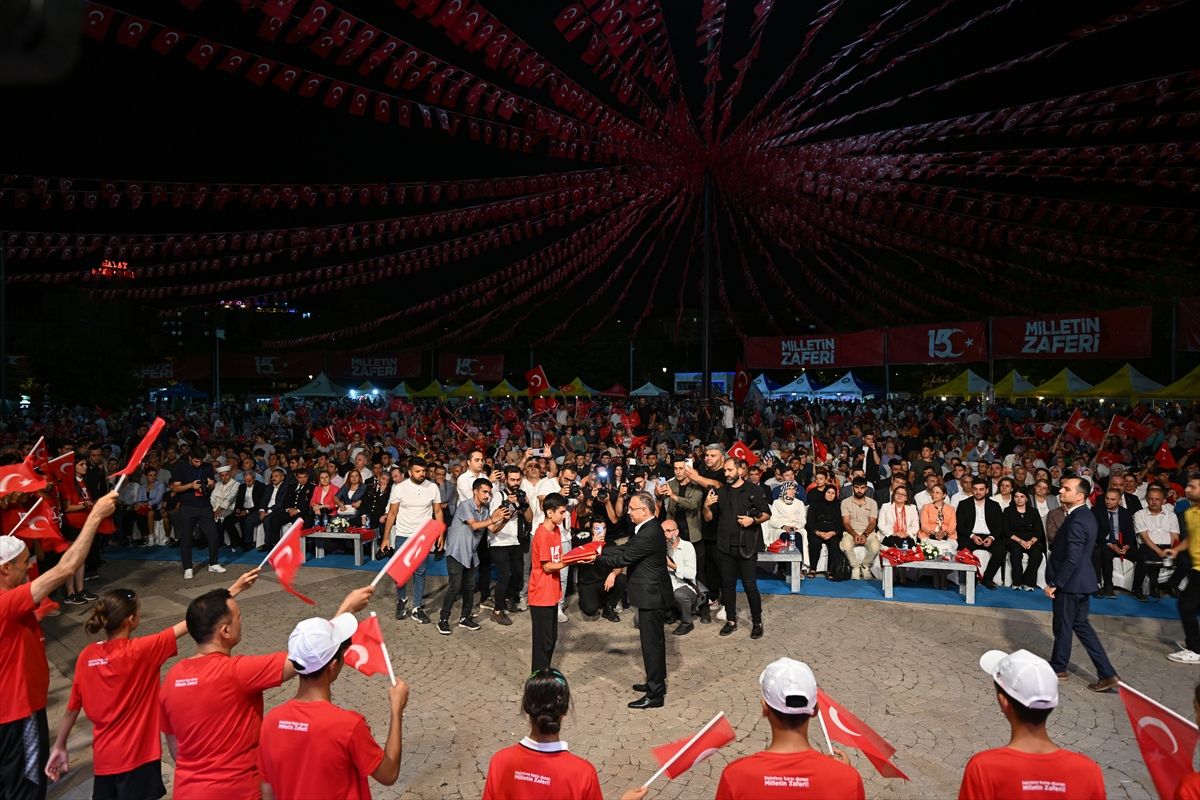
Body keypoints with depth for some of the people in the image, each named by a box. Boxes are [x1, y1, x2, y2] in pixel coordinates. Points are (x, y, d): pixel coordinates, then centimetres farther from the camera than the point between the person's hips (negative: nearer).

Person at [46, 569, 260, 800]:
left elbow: (72, 708, 4)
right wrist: (235, 589, -18)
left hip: (103, 757, 5)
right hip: (137, 756, -5)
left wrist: (59, 747, 19)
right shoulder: (141, 651, -20)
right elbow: (191, 622, -20)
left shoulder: (86, 657, -5)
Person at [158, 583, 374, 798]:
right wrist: (347, 607, -17)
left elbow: (173, 744, 8)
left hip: (188, 790, 7)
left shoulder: (172, 677, -4)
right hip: (236, 791, -6)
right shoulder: (236, 672, -25)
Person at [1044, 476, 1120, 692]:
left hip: (1070, 583, -10)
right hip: (1080, 581, 10)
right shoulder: (1084, 516, 7)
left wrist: (1054, 583, -18)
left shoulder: (1077, 522, -24)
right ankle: (1107, 673, 18)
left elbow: (1071, 559, -24)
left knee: (1062, 627, 8)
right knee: (1080, 625, 17)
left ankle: (1058, 668, 25)